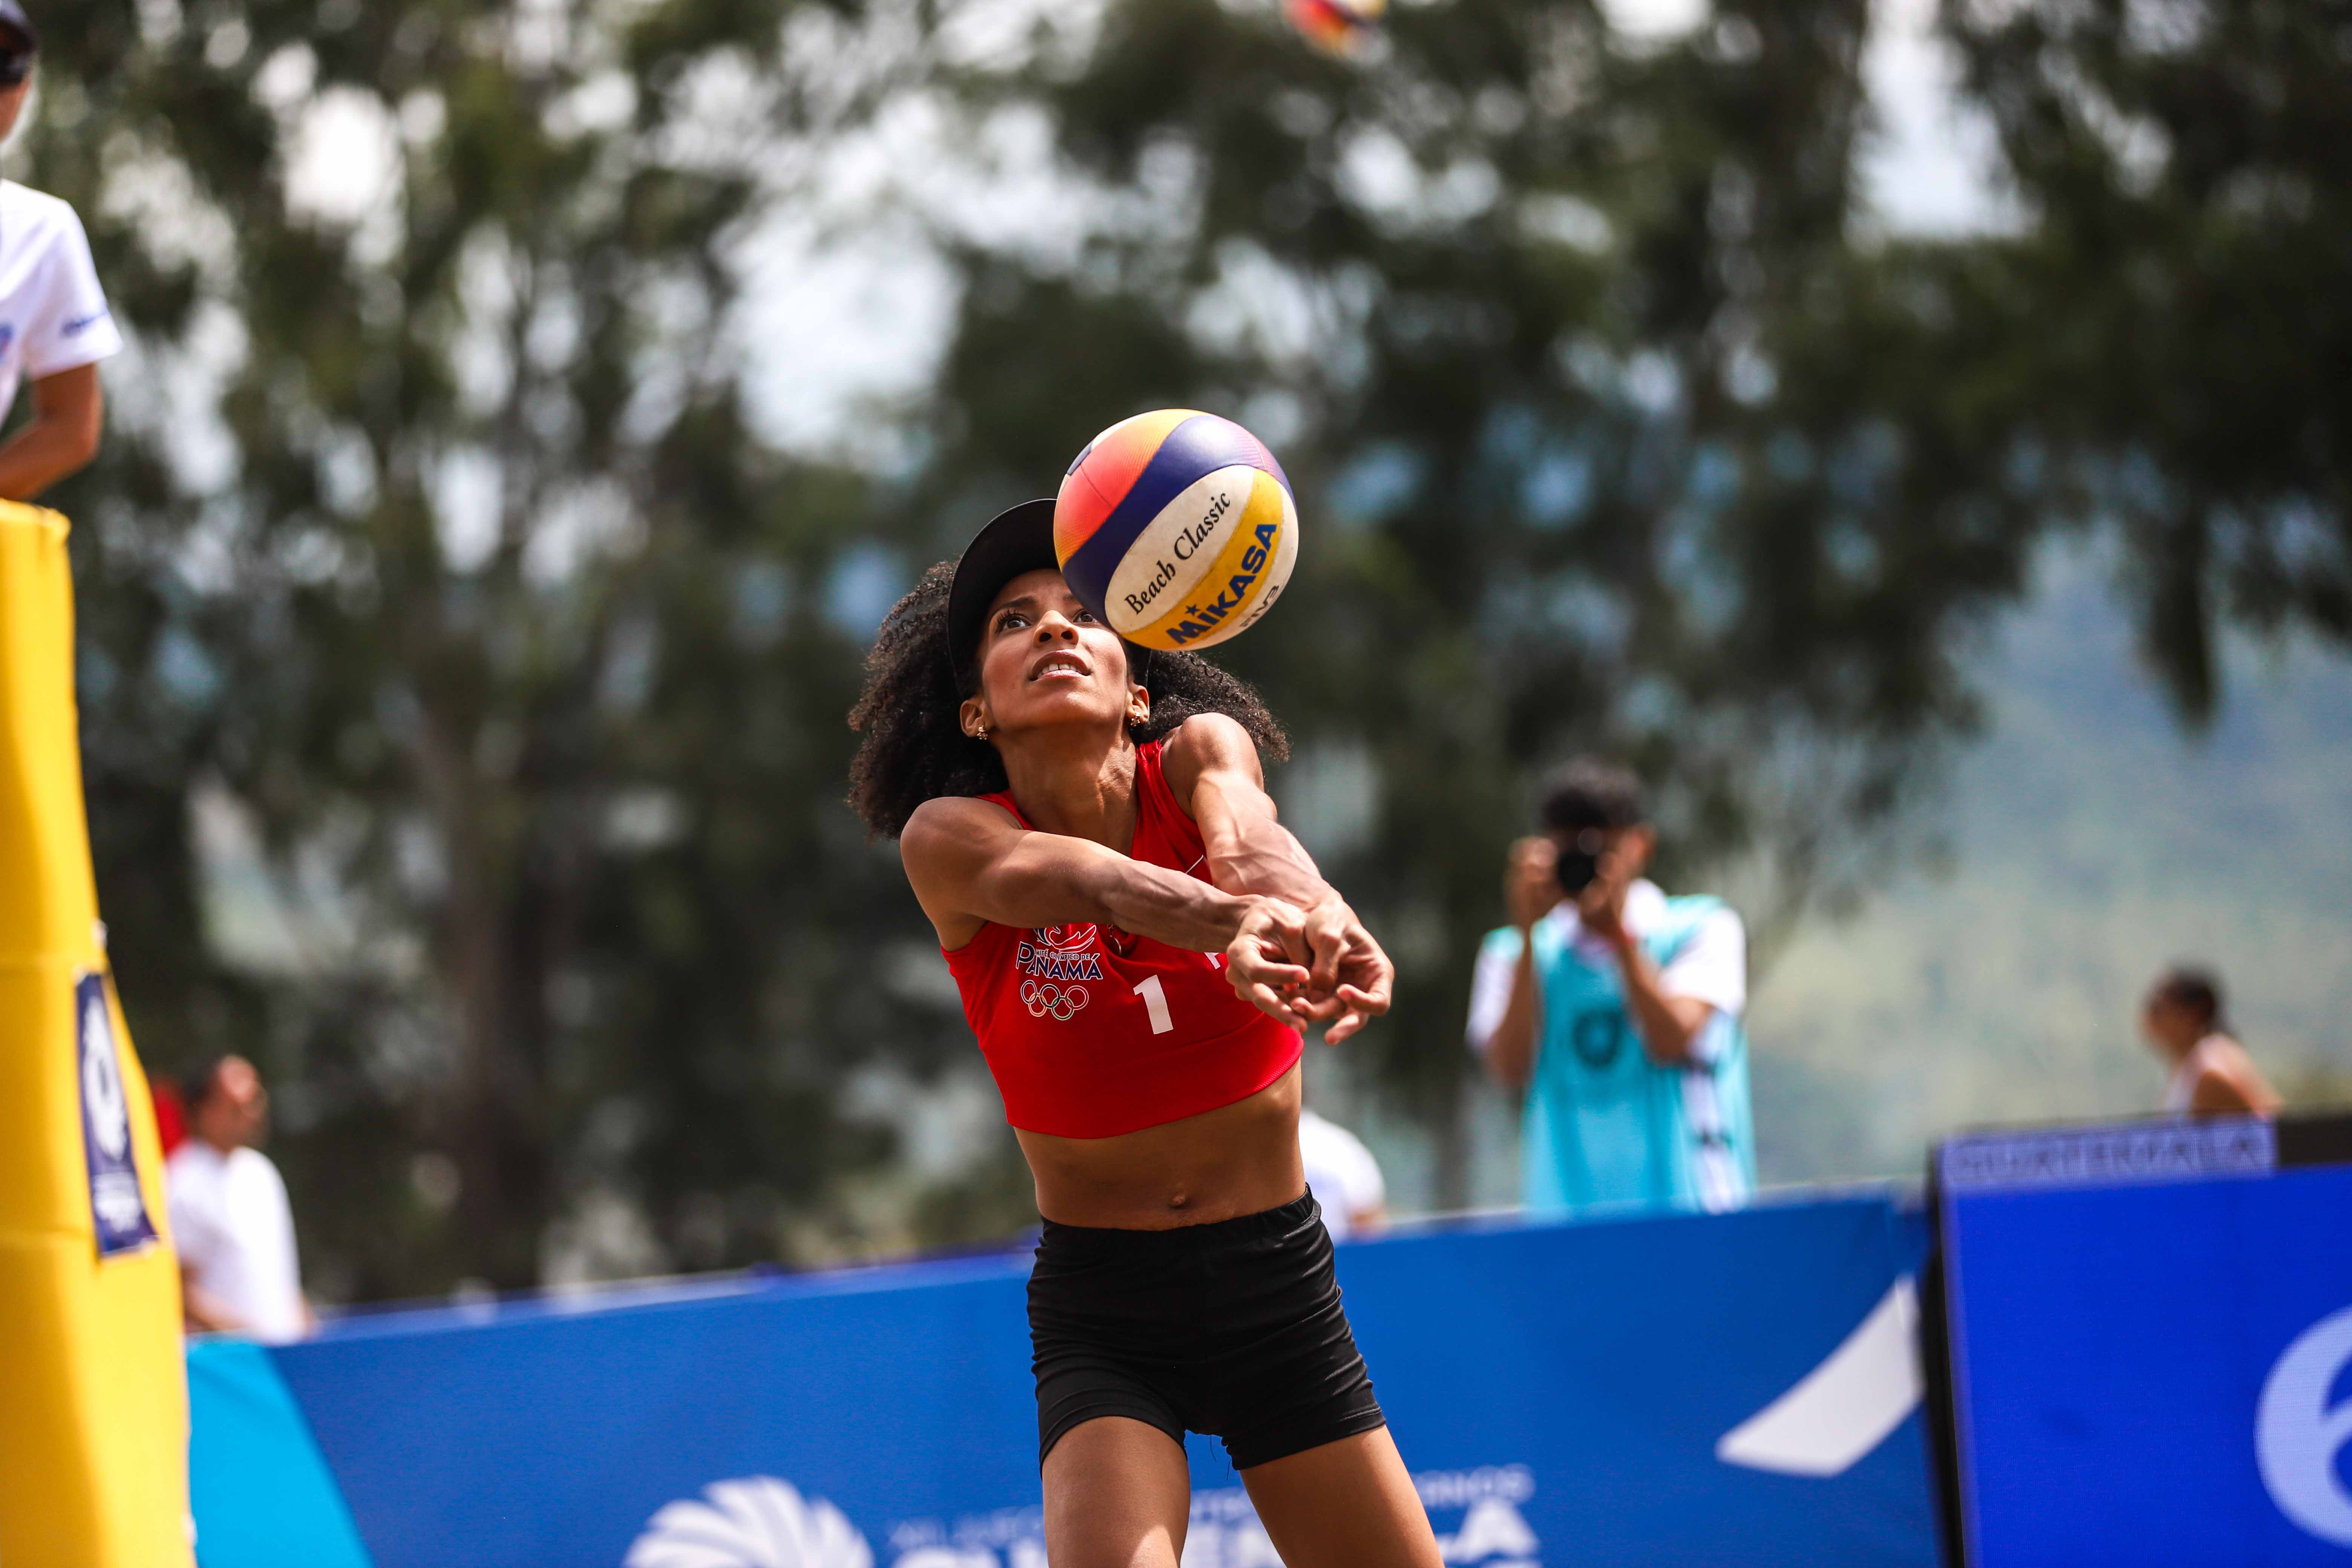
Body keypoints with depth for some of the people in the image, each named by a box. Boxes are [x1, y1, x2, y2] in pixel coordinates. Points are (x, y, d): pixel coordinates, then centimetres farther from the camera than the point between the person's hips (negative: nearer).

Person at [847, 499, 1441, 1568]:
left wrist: (1306, 909, -53)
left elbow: (1244, 837, -28)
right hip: (1100, 1311, -2)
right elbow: (1084, 879, -31)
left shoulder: (1202, 752, -4)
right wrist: (1232, 923, -54)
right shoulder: (949, 839, -9)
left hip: (1280, 1283, 3)